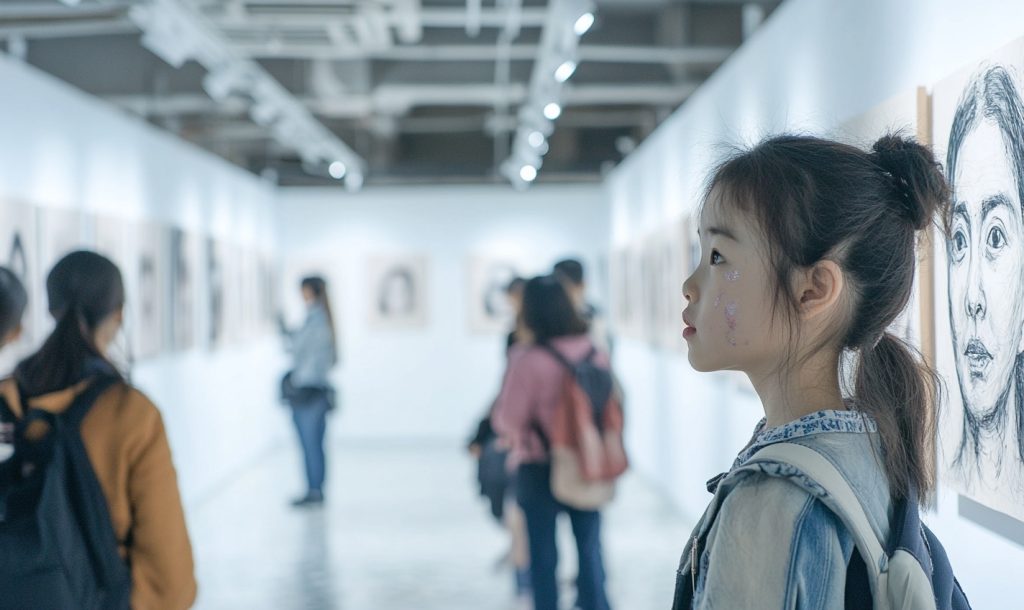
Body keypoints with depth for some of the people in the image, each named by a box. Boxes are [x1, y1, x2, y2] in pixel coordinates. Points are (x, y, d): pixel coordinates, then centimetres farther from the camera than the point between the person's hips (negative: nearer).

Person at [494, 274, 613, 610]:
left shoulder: (530, 361, -20)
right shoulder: (598, 354, -5)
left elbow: (507, 421, -15)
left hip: (540, 470, -4)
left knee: (543, 555, 9)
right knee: (589, 548, 16)